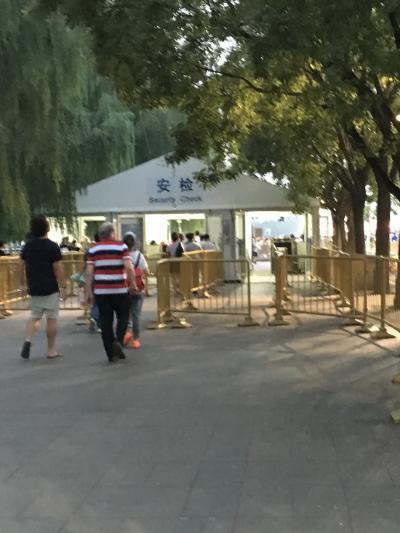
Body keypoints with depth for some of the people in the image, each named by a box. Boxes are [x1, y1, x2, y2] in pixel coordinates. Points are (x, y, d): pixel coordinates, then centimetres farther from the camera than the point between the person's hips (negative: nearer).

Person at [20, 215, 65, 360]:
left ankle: (28, 340, -7)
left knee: (34, 317, 16)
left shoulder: (28, 246, 5)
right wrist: (62, 286, -5)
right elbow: (58, 269, -13)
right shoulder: (52, 247, -11)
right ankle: (51, 350, 8)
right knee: (51, 318, 3)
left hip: (34, 288, 5)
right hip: (50, 288, -5)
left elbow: (25, 266, 11)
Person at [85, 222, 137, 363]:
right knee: (123, 317, 15)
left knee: (106, 322, 6)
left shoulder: (93, 249, 5)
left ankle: (111, 354, 7)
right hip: (120, 290, -2)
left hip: (101, 291, 2)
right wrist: (133, 284, -1)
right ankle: (118, 341, -7)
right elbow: (129, 268, -13)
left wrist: (88, 293, 3)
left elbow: (89, 273, -1)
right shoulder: (121, 246, -2)